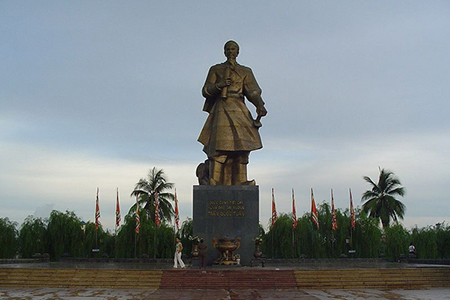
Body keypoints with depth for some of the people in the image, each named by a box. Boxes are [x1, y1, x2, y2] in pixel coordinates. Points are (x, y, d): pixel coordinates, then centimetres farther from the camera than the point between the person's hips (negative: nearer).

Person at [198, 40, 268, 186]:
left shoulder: (245, 71, 19)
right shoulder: (215, 69, 16)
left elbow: (252, 91, 4)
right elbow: (206, 91, 8)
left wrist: (260, 105, -16)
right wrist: (219, 85, -12)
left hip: (239, 110, 3)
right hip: (222, 109, -2)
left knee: (241, 145, -6)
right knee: (220, 145, -16)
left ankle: (241, 181, -5)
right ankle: (214, 182, -21)